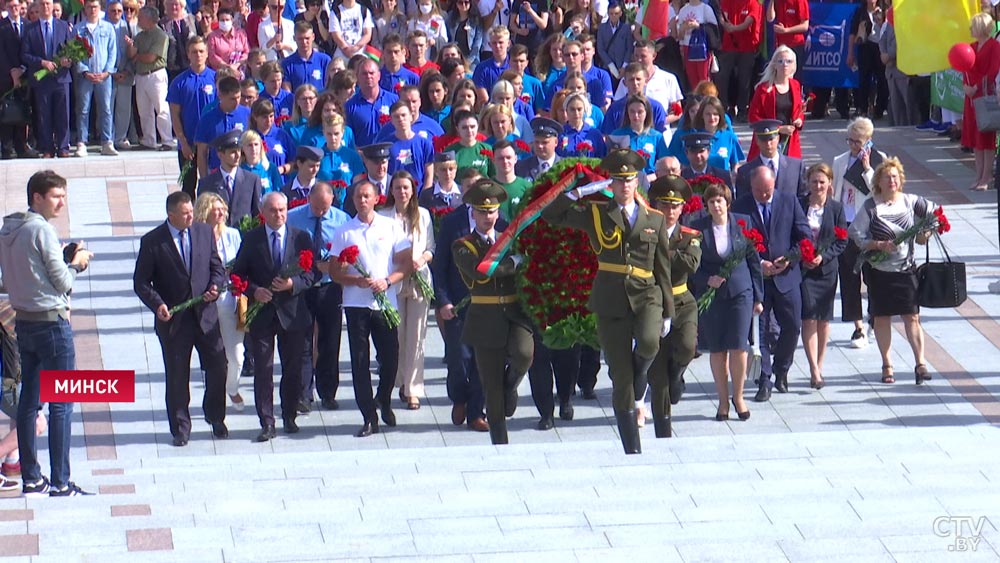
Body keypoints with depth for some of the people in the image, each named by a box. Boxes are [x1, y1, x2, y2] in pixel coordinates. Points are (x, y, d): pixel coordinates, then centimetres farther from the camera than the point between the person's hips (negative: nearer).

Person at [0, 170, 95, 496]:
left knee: (29, 401, 11)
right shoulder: (42, 230, -15)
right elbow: (63, 282, -15)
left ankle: (31, 479, 14)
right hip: (51, 321, -8)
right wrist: (76, 264, 5)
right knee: (61, 404, -4)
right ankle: (60, 483, -4)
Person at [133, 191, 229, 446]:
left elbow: (217, 267, 12)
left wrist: (215, 285, -10)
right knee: (177, 376, 4)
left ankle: (216, 418, 26)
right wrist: (157, 304, -19)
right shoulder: (152, 241, -6)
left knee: (218, 367, 5)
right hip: (173, 318, -3)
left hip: (205, 314, 3)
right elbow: (141, 282, -4)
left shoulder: (204, 232, 4)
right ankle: (180, 428, 17)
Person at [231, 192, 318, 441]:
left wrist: (293, 284, -16)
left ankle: (289, 417, 21)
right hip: (261, 313, -1)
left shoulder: (301, 238, 5)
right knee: (263, 369, -3)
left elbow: (311, 273, 3)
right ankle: (267, 423, -1)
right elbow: (238, 274, 5)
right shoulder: (251, 239, 3)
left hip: (292, 312, 1)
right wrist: (254, 291, -12)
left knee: (293, 369, 7)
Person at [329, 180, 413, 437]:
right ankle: (369, 418, 2)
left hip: (386, 303, 0)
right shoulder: (344, 232, 5)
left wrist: (387, 281, -13)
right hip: (356, 304, 0)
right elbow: (334, 271, 3)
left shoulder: (391, 227, 5)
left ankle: (383, 401, 31)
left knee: (390, 358, 3)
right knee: (360, 362, -2)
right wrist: (357, 281, -15)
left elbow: (407, 264, 4)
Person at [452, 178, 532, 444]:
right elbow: (481, 271, -17)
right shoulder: (463, 247, 1)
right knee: (492, 389, 1)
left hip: (515, 313, 2)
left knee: (524, 354, -30)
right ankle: (500, 444, 12)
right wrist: (516, 261, -12)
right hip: (486, 320, -2)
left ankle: (510, 385, 5)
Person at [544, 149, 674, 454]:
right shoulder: (596, 215, 8)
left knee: (649, 344, -33)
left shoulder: (654, 220, 10)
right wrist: (580, 191, -1)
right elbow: (550, 215, 6)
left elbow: (663, 268, 12)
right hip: (610, 301, 0)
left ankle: (638, 374, 4)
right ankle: (633, 449, 7)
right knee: (621, 379, -1)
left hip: (646, 296, 0)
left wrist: (667, 312, 9)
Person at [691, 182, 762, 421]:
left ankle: (738, 397, 11)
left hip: (740, 291, 0)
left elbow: (754, 260, 7)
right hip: (712, 293, 0)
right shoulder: (698, 227, -1)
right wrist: (707, 280, -15)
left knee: (738, 346, -7)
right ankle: (723, 400, 15)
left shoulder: (743, 222, 1)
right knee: (717, 349, 4)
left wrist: (758, 296, 6)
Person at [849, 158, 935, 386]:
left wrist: (926, 234, 4)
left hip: (905, 268, 1)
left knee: (912, 316, -5)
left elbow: (935, 213, 17)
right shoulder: (870, 207, -6)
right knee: (882, 317, 6)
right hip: (878, 270, -1)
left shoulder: (910, 202, 1)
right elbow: (856, 235, -9)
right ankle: (887, 365, 16)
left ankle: (920, 364, -6)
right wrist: (879, 245, -20)